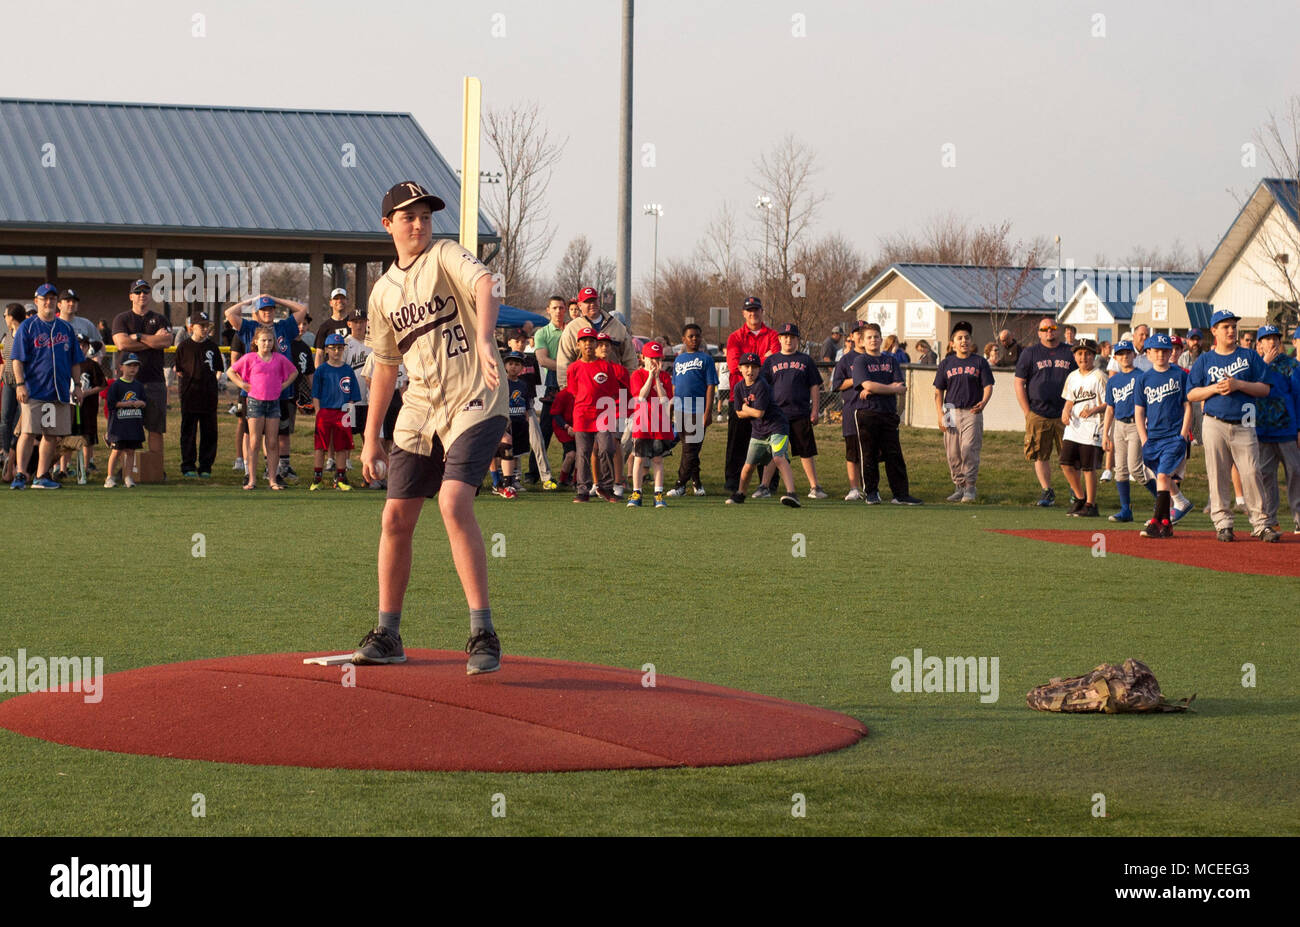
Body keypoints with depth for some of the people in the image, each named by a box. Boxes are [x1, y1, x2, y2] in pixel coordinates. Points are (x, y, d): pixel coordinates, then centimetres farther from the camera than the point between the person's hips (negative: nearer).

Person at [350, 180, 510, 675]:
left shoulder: (445, 256, -4)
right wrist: (371, 436, 18)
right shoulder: (383, 292, 13)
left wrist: (484, 339, -45)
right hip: (419, 409, 6)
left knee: (454, 502, -23)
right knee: (396, 518, 4)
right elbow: (385, 365, 20)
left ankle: (483, 632, -19)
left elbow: (483, 284, -25)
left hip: (474, 402, -6)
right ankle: (387, 634, 18)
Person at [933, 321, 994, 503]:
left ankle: (970, 487, -8)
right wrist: (940, 415, 1)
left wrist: (983, 402, -17)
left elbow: (988, 386, 4)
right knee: (953, 452, 2)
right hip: (951, 412, 3)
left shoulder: (979, 362, 8)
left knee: (969, 448, -14)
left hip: (972, 412, -3)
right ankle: (959, 486, 11)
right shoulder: (946, 363, 12)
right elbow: (938, 391, 12)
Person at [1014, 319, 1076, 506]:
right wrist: (1028, 413, -2)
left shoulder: (1070, 353, 11)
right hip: (1038, 415, 0)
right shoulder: (1029, 354, 8)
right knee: (1040, 455, -1)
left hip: (1064, 415, 0)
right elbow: (1019, 383, 5)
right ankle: (1047, 491, 7)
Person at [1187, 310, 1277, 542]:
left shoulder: (1249, 356, 9)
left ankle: (1260, 523, -3)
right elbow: (1192, 394, 7)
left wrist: (1239, 385, -10)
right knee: (1218, 476, -1)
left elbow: (1264, 389, 4)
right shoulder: (1204, 360, 9)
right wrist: (1214, 388, -9)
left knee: (1251, 474, -7)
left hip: (1244, 426, 0)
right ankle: (1223, 522, 6)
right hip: (1215, 425, 0)